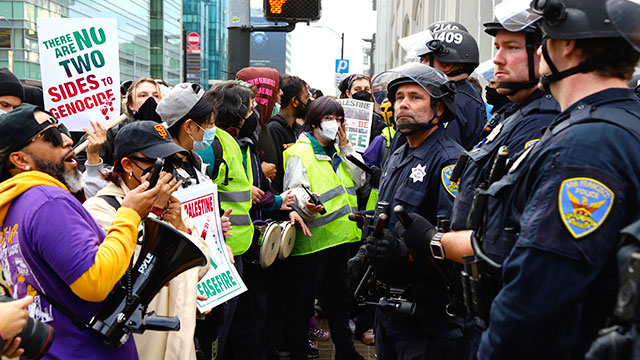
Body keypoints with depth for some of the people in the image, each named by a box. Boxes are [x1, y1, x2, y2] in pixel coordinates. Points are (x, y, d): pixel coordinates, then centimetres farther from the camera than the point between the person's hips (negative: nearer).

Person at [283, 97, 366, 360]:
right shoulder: (299, 153, -8)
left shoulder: (339, 151, 16)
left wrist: (345, 147, 1)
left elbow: (359, 179, 9)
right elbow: (294, 190, -17)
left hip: (340, 235, 8)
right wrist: (306, 205, -39)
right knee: (303, 300, 0)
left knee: (338, 296, 19)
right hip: (312, 239, -8)